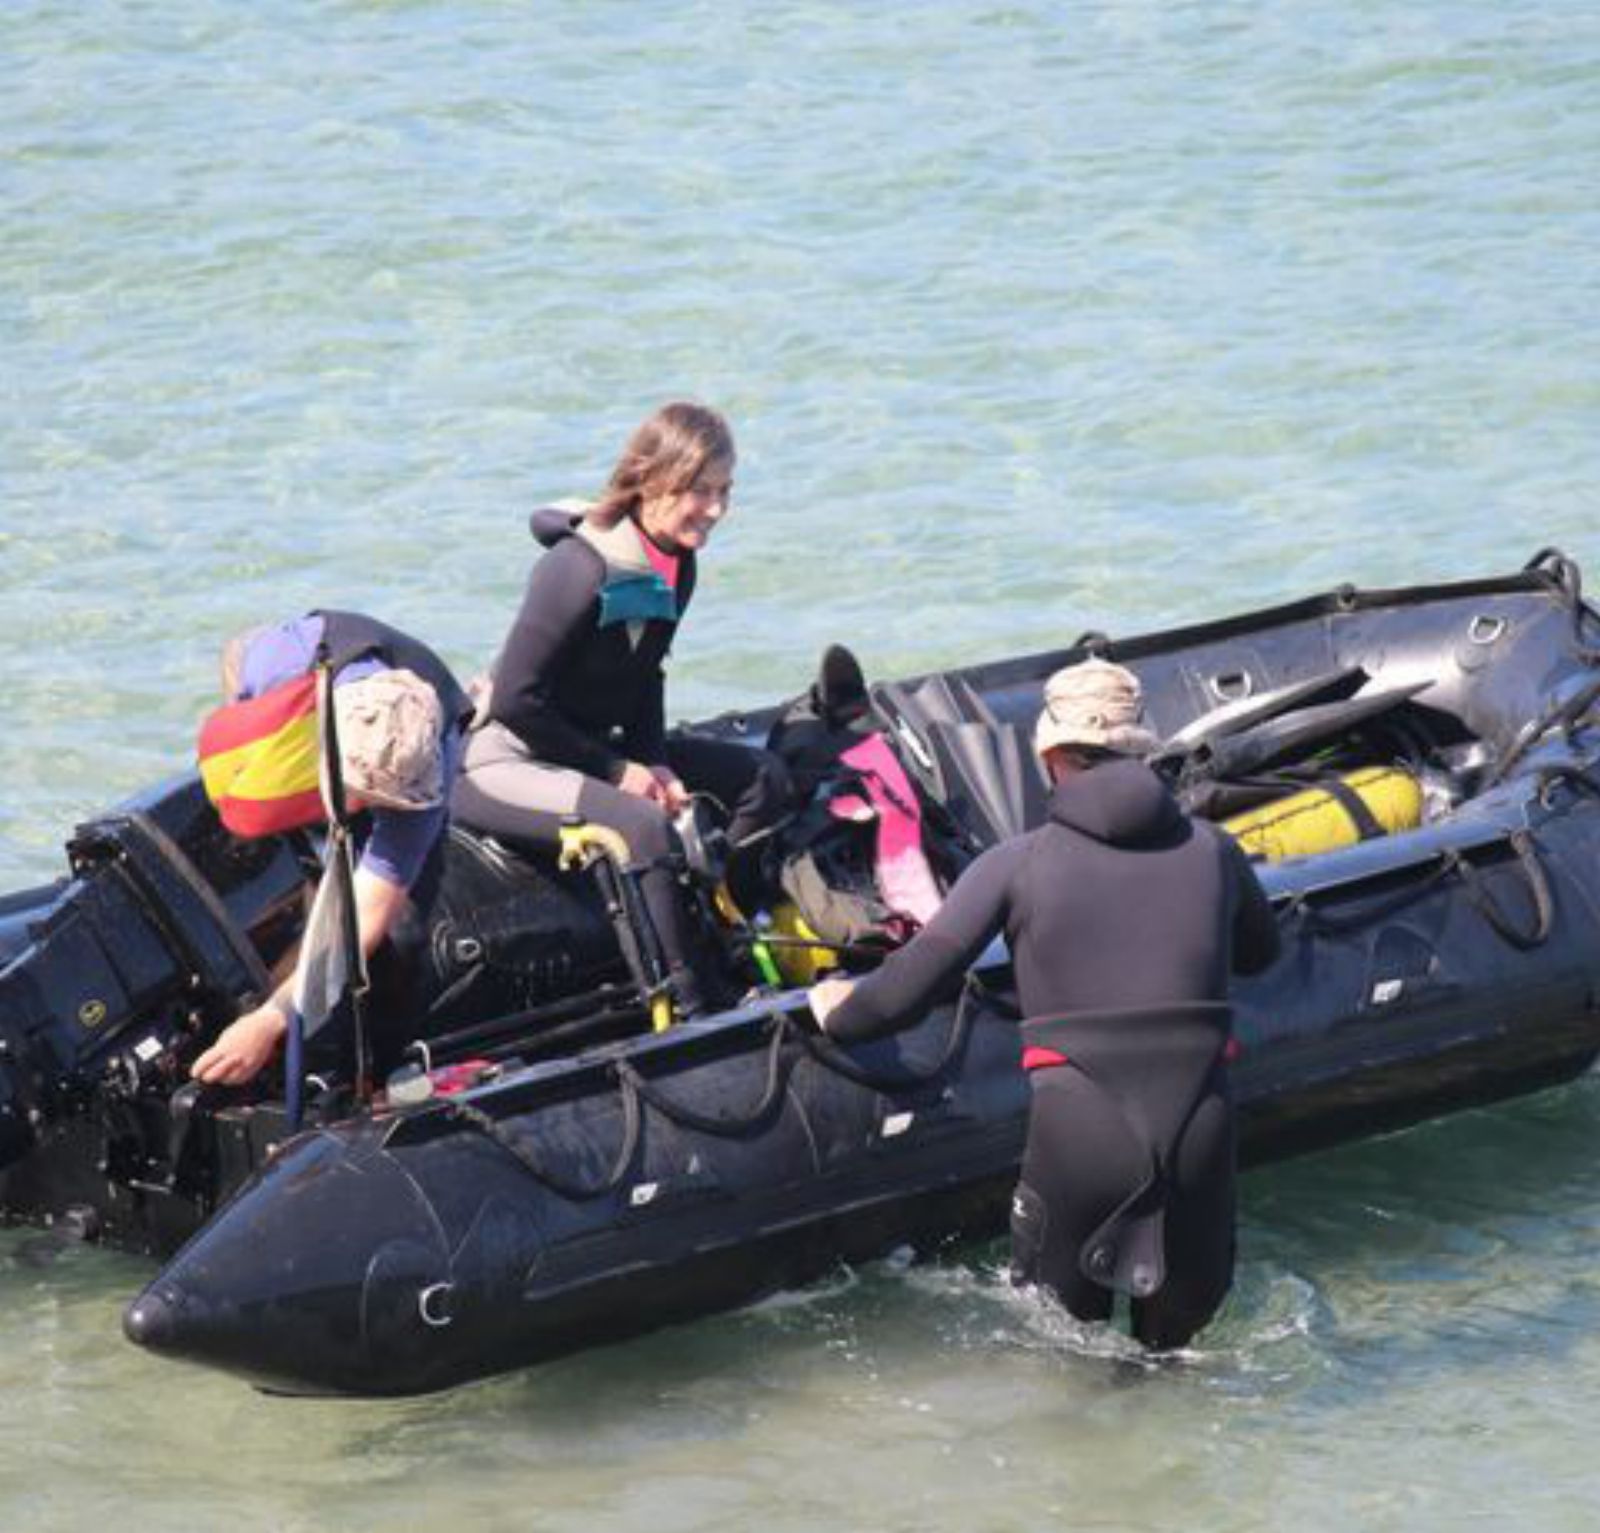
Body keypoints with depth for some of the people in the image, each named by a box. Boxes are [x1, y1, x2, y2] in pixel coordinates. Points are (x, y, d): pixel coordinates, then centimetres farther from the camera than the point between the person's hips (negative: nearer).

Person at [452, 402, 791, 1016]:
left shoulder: (676, 567, 1)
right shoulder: (582, 568, -26)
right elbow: (515, 700, -24)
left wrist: (653, 763, -6)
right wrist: (616, 771, -18)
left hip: (590, 749, 10)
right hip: (504, 765, -9)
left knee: (761, 777, 2)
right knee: (646, 827, -34)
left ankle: (714, 927, 3)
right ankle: (693, 1010, -31)